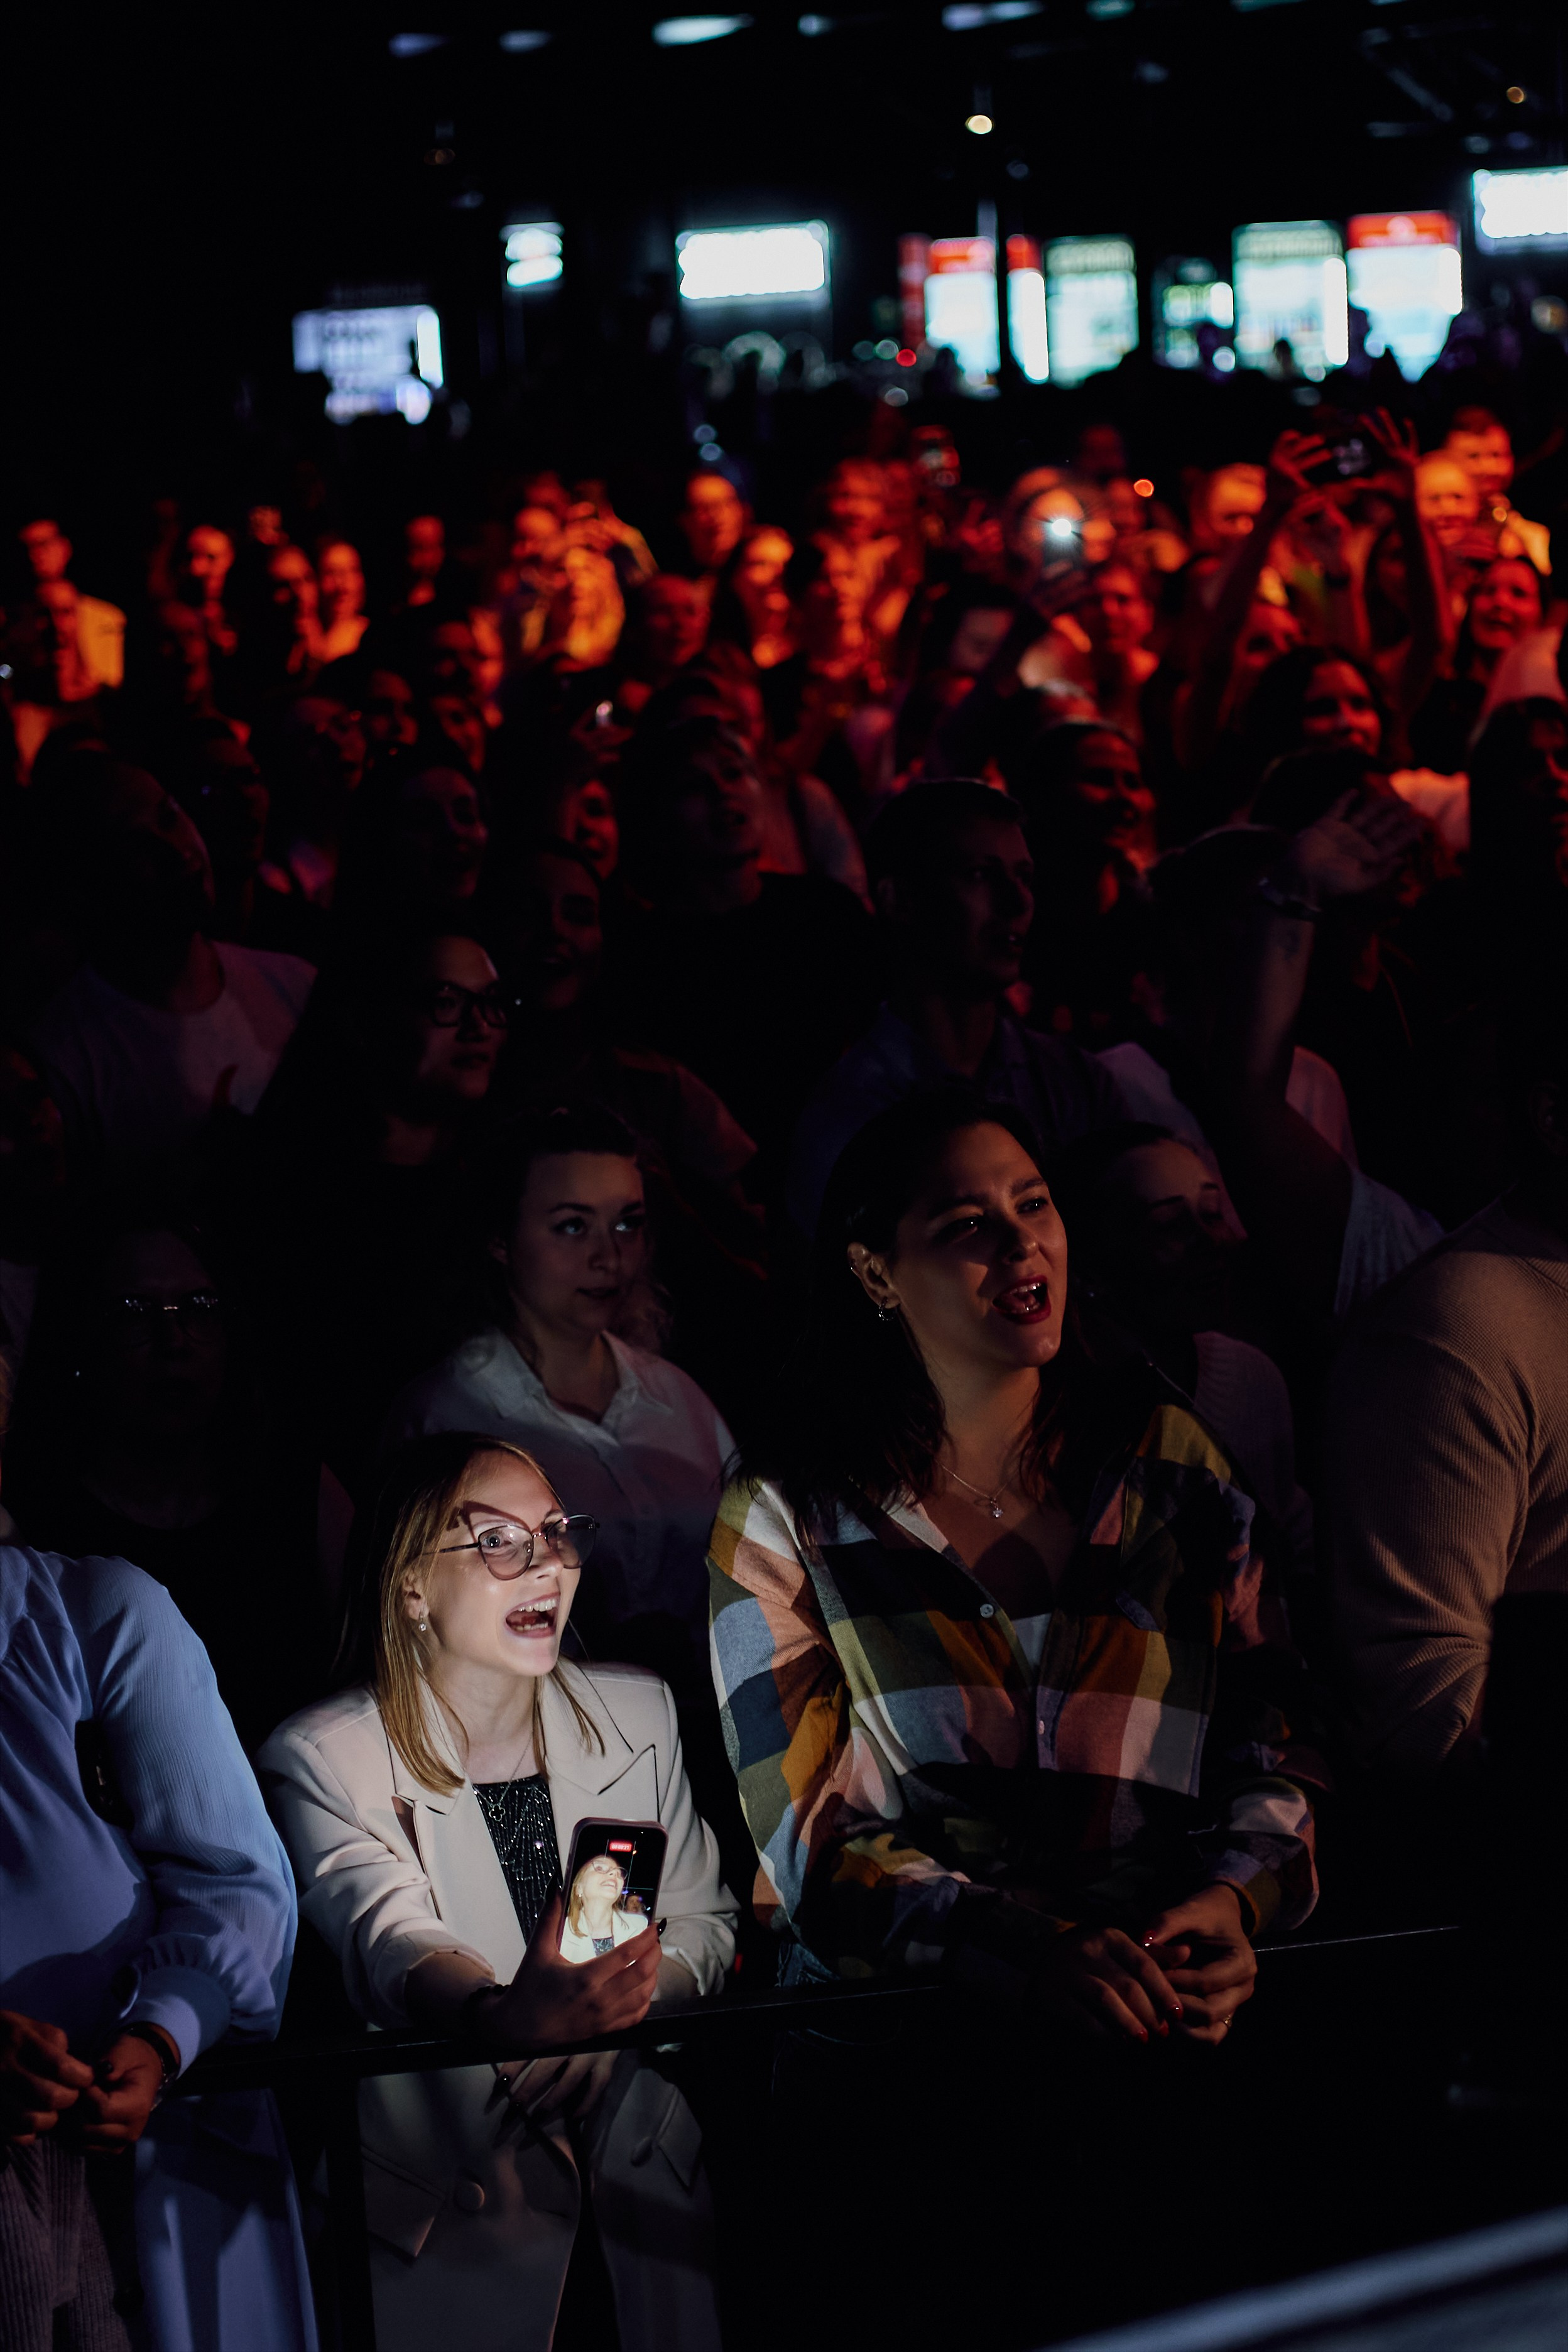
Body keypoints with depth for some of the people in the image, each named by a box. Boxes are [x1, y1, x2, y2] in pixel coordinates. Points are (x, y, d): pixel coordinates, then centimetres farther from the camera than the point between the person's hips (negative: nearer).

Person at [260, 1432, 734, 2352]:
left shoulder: (639, 1715, 7)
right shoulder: (323, 1759, -10)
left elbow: (704, 1920, 8)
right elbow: (388, 1935, -27)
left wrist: (631, 1984, -16)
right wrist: (503, 2018, -50)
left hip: (643, 2164, 4)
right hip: (446, 2196, -4)